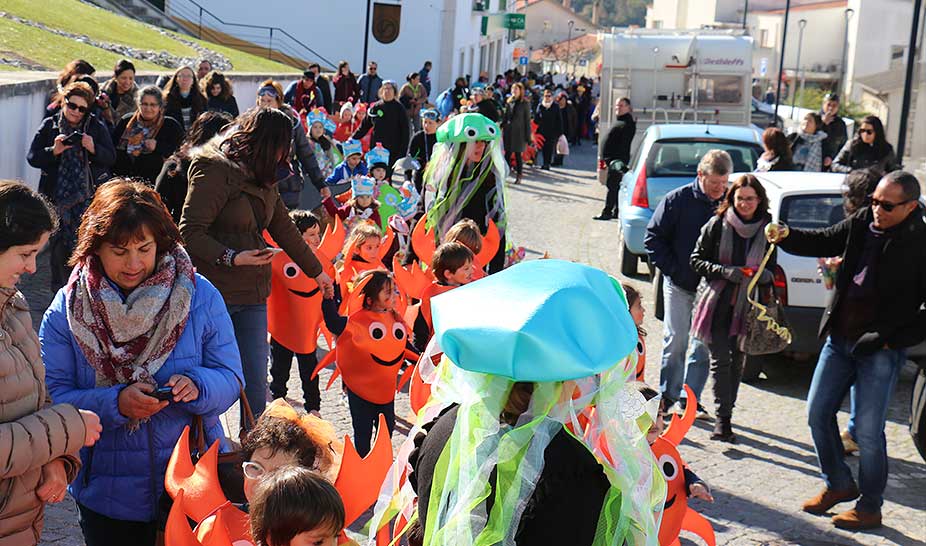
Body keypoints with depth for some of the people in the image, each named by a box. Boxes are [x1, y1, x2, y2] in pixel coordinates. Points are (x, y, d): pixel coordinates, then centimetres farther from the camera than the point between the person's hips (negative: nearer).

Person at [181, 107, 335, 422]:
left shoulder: (264, 179, 15)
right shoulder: (215, 172, -11)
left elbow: (285, 230, 25)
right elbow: (189, 233, -16)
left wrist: (316, 271, 32)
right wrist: (232, 257, -26)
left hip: (253, 296, 7)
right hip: (214, 293, -7)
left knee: (256, 385, 5)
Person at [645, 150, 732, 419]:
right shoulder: (678, 200, -6)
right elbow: (653, 237, -1)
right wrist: (673, 270, -8)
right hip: (680, 286, -2)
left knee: (703, 345, 4)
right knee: (676, 340, 1)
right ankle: (667, 395, 14)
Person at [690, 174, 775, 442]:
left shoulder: (766, 229, 3)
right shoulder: (717, 224, -3)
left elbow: (771, 270, 13)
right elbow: (697, 260, 0)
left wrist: (763, 275, -10)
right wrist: (725, 271, -15)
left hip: (747, 306, 3)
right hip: (718, 302, -2)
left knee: (737, 360, 10)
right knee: (720, 359, -8)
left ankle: (726, 414, 23)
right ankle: (723, 418, -7)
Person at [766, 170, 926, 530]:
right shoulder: (861, 223, 3)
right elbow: (822, 242, 13)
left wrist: (896, 339, -13)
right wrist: (786, 237, -6)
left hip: (881, 349, -6)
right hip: (840, 338, 6)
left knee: (867, 430, -2)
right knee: (818, 413, 11)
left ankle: (870, 508, 16)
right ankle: (838, 485, 31)